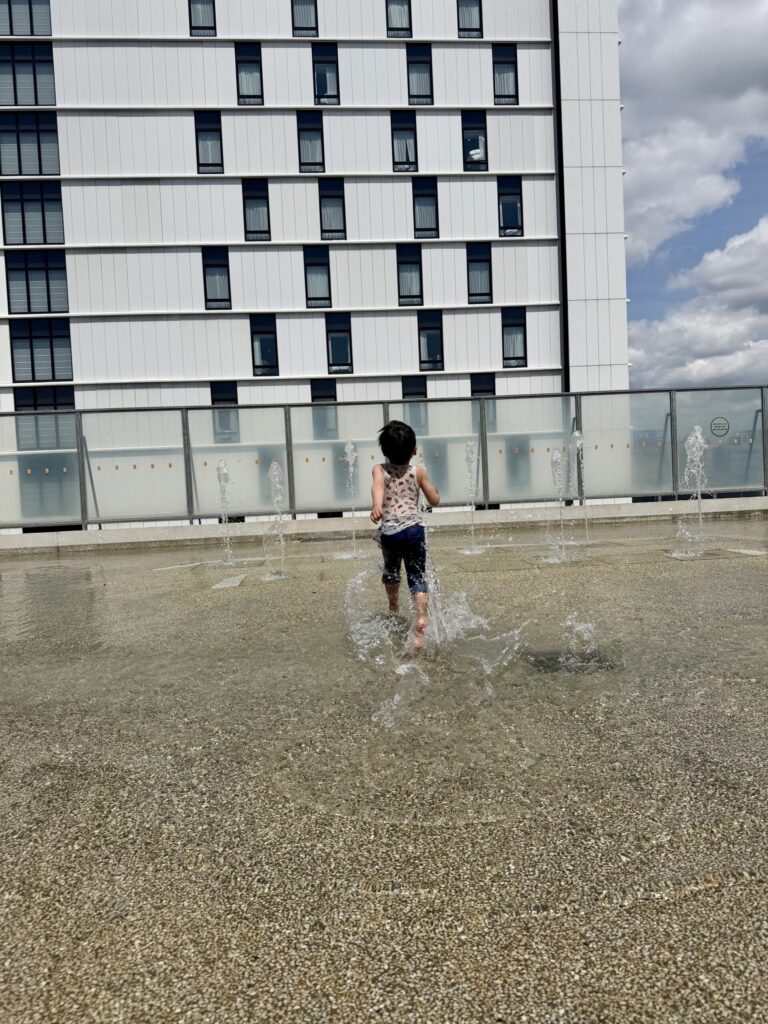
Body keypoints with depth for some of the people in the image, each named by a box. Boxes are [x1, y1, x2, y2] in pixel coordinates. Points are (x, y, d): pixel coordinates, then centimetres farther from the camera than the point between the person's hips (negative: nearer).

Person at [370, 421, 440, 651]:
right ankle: (421, 617, -18)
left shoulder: (379, 470, 6)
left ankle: (394, 608, 46)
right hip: (414, 529, -1)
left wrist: (377, 506, -35)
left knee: (391, 570, 28)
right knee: (417, 578, 3)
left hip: (389, 532, 1)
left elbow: (377, 486, -17)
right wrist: (433, 488, 33)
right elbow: (435, 501, 12)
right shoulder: (419, 472, 8)